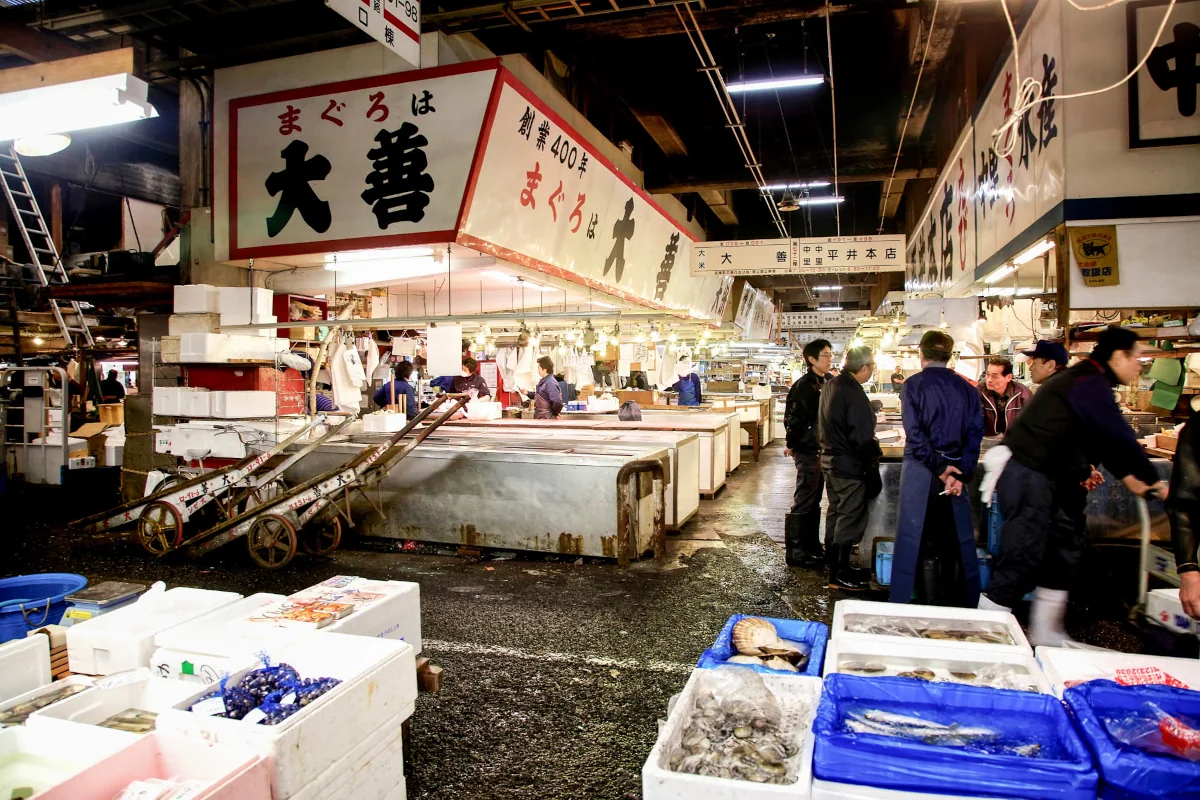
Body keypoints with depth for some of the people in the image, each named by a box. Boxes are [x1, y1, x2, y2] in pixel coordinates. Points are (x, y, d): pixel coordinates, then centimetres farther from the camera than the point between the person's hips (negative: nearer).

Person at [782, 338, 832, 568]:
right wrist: (791, 445, -13)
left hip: (821, 450, 8)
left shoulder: (828, 383, 9)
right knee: (803, 502, -3)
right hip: (807, 451, -8)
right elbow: (793, 418, -17)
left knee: (814, 501, 16)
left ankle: (812, 547, 26)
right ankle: (794, 552, 5)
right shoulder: (803, 385, -15)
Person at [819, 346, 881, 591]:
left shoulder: (831, 386, 8)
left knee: (835, 514, 18)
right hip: (850, 465, -10)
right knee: (850, 518, 0)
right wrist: (873, 456, -8)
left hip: (830, 459, 10)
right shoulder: (853, 392, -22)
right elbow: (862, 436, -22)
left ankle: (836, 567, 31)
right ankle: (840, 576, 8)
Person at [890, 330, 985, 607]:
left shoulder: (914, 384, -6)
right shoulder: (967, 388, 5)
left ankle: (930, 603, 8)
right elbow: (975, 434, -1)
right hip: (956, 470, 4)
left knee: (920, 539, 4)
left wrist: (939, 468, -12)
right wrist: (961, 474, -6)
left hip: (922, 469, -4)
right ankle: (960, 603, 22)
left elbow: (914, 433, -15)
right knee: (957, 539, 13)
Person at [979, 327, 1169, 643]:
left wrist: (1128, 477, 18)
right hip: (1028, 476, -11)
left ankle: (1045, 634, 25)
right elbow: (1120, 438, -17)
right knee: (1022, 561, -10)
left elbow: (1103, 438, 24)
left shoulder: (1086, 382, 18)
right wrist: (1154, 481, -7)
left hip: (1044, 477, 11)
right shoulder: (1090, 385, -15)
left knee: (1063, 551, 16)